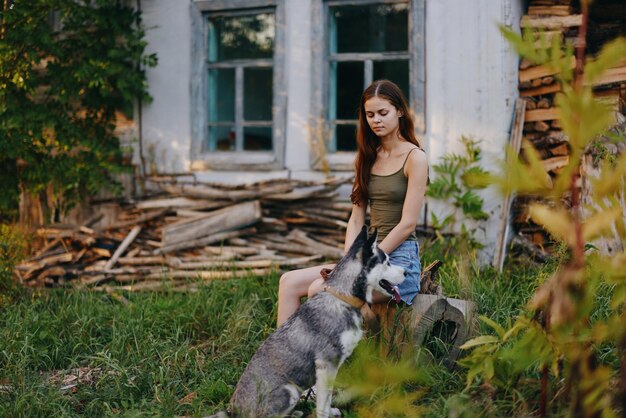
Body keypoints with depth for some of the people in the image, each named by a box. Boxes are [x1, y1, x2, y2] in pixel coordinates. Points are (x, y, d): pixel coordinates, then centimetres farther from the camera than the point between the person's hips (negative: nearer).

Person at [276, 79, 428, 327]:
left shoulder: (414, 158, -6)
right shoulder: (368, 158, 15)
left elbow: (407, 223, -12)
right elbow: (356, 219, 12)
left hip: (399, 258, -7)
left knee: (319, 290, -25)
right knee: (289, 282, -9)